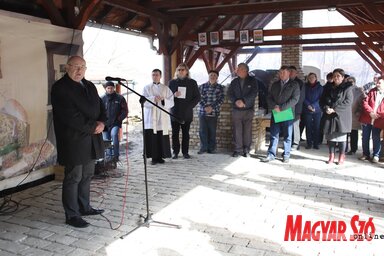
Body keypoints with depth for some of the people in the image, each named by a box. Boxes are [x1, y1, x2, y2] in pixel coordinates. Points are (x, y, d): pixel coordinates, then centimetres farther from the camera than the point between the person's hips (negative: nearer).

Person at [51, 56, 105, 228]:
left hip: (91, 139, 8)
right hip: (73, 141, -8)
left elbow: (100, 106, 16)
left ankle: (84, 207, 29)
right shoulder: (60, 88, -9)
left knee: (87, 175, 15)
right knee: (73, 178, -2)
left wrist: (101, 122, -4)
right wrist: (92, 127, -14)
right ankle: (72, 215, 9)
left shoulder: (89, 86, 16)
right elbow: (70, 116, -18)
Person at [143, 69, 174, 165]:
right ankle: (154, 157, 3)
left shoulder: (166, 88, 13)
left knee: (162, 138, -1)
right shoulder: (147, 88, 10)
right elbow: (143, 102, -3)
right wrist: (153, 99, -18)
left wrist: (163, 100, -13)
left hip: (162, 118, 1)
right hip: (151, 118, -1)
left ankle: (160, 157, 10)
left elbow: (171, 102, 6)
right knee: (152, 138, -6)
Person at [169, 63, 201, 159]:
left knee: (185, 133, 4)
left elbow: (197, 97, 7)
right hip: (174, 112, 1)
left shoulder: (192, 83, 7)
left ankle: (185, 152, 11)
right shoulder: (172, 82, 10)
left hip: (187, 113, -1)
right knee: (175, 133, 2)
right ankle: (175, 152, 10)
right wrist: (174, 95, -10)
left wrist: (190, 106, -6)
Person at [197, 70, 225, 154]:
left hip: (214, 112, -1)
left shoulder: (220, 87, 6)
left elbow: (221, 99, -1)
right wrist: (205, 107, -12)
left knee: (212, 131, 4)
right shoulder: (202, 86, 8)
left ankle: (211, 148, 14)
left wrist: (212, 107, -12)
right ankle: (203, 148, 11)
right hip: (202, 112, 1)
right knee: (202, 130, 1)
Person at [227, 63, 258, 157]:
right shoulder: (234, 81, 12)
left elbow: (253, 93, -8)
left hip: (248, 110, -2)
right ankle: (238, 149, 9)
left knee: (247, 131, -1)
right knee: (237, 131, 0)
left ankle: (246, 150, 9)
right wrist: (236, 101, -12)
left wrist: (243, 101, -18)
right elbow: (229, 94, 6)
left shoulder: (252, 81, 3)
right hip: (236, 110, 2)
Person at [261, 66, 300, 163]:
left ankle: (286, 155, 13)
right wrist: (274, 106, -10)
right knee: (274, 135, 3)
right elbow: (269, 97, 10)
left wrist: (281, 108, -15)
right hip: (275, 113, 3)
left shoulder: (294, 84, 2)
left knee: (287, 136, 5)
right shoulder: (275, 84, 15)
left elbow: (295, 99, -8)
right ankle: (271, 155, 7)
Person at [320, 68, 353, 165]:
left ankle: (341, 157, 12)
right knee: (330, 136, 6)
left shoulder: (347, 87, 0)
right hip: (329, 116, 4)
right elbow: (322, 100, 10)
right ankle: (331, 156, 15)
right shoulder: (328, 88, 12)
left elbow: (348, 101, -11)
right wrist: (326, 108, -11)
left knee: (341, 136, 1)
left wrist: (334, 109, -18)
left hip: (341, 116, -4)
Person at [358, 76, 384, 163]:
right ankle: (366, 154, 21)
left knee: (376, 138, 3)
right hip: (367, 119, 3)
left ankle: (376, 156, 16)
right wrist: (370, 112, -14)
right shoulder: (372, 91, 6)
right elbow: (365, 102, -1)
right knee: (365, 138, 9)